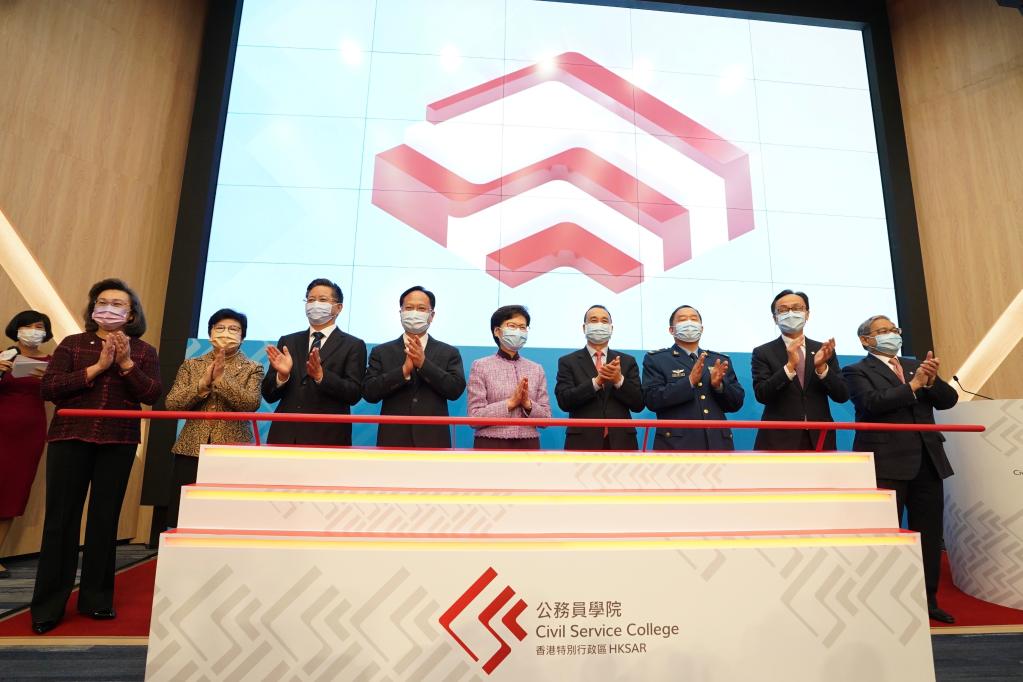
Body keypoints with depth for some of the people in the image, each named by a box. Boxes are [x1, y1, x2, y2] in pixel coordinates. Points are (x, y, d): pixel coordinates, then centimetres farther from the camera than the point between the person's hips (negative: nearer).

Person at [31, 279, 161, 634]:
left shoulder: (144, 351, 6)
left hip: (119, 443, 0)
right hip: (70, 438, 0)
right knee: (61, 518, 3)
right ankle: (48, 605, 14)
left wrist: (126, 363, -16)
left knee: (105, 518, 7)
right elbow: (47, 389, -5)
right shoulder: (72, 344, 7)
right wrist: (97, 367, -13)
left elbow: (152, 395, -6)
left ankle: (97, 598, 18)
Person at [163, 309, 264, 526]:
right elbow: (171, 404, 1)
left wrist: (221, 379, -19)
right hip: (191, 452, 3)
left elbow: (251, 404, -12)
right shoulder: (191, 365, 11)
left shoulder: (252, 369, 4)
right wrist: (203, 384, -12)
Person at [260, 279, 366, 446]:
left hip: (327, 439, -3)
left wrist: (321, 375, -23)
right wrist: (282, 374, -12)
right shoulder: (288, 342, 11)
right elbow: (268, 395, 8)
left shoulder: (353, 346, 1)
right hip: (284, 437, 3)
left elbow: (354, 394, -9)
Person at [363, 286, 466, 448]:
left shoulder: (449, 353, 7)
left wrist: (424, 363, -14)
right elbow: (369, 392, -3)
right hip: (393, 442, 0)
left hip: (433, 442, 0)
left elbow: (456, 390, -6)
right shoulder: (381, 352, 8)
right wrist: (404, 370, -15)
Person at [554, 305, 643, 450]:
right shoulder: (568, 362, 5)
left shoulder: (627, 361, 11)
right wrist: (597, 381, -19)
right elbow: (564, 401, -8)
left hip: (621, 442, 2)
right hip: (583, 442, -2)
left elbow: (638, 404, 4)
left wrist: (619, 380, -14)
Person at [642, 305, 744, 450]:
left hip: (717, 444, 4)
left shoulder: (720, 360, 14)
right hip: (676, 445, -3)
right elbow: (652, 399, -10)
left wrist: (719, 385, -9)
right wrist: (689, 381, -19)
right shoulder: (655, 359, 3)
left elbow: (736, 404, 10)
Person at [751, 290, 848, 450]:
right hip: (778, 441, -3)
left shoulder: (823, 350, 9)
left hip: (819, 440, 3)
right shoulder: (763, 353, 1)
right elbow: (762, 395, -11)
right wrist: (790, 366, -23)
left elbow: (842, 395, 2)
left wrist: (821, 367, -15)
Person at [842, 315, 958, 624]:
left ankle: (928, 601, 23)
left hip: (927, 461, 6)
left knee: (929, 534, 10)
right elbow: (873, 404, -16)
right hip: (887, 463, -6)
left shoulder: (916, 365, 18)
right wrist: (913, 385, -15)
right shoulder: (858, 371, 0)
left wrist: (931, 380, -9)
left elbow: (949, 400, 9)